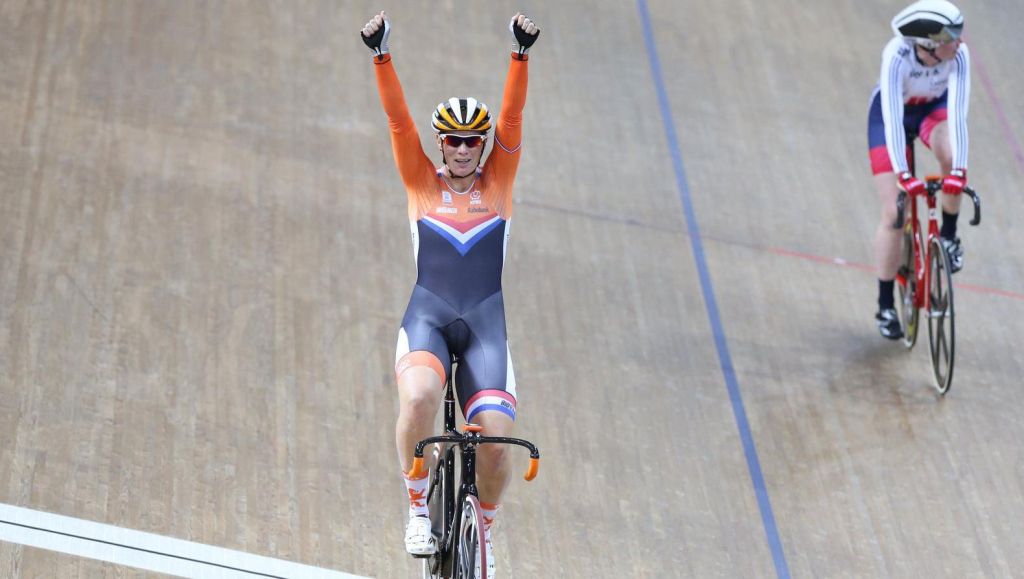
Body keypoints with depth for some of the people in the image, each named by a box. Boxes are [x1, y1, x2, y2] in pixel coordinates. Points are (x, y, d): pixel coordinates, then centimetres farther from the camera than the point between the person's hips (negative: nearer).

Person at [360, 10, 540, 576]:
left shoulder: (498, 181, 10)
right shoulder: (421, 182, 9)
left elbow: (512, 116, -4)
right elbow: (398, 119, -4)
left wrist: (521, 53, -18)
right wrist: (381, 55, -17)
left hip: (485, 326, 1)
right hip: (427, 318, -1)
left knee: (495, 440, -16)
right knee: (418, 399, -34)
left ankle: (481, 530, 14)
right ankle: (418, 507, -12)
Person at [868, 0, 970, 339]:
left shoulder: (958, 55, -32)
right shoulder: (896, 56, -38)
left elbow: (958, 111, -37)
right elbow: (893, 117, -42)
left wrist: (959, 170, -47)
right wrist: (903, 175, -50)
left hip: (933, 109, 2)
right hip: (891, 114, -2)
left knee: (952, 159, -34)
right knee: (894, 214, -7)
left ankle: (948, 235, -9)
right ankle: (885, 306, 7)